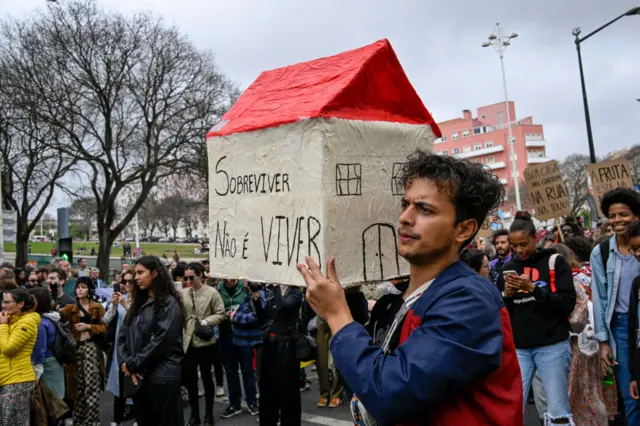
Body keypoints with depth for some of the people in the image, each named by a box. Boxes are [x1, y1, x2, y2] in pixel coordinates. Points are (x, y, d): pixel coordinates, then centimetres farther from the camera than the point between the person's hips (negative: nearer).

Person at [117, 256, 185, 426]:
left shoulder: (169, 303, -9)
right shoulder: (138, 303, 14)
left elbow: (161, 341, -17)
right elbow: (123, 335, 8)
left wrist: (132, 364, -12)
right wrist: (125, 363, -8)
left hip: (162, 376, -7)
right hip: (139, 376, 7)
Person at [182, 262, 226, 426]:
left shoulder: (212, 293, -7)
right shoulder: (183, 293, 4)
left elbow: (220, 314, -7)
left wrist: (206, 321, -18)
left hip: (205, 342, -3)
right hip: (187, 342, 3)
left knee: (206, 377, 10)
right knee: (190, 379, 11)